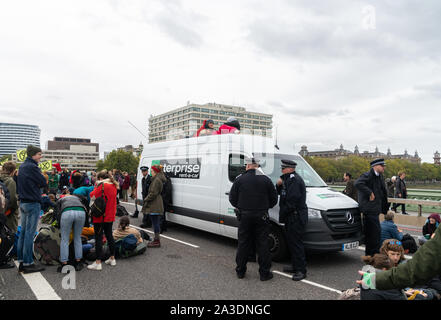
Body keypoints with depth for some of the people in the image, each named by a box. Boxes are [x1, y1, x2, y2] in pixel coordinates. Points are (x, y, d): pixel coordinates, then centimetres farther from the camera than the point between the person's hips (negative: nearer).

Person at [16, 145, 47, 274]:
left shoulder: (22, 166, 14)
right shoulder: (32, 167, -15)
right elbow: (44, 183, -12)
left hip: (23, 202, 9)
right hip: (33, 203, -9)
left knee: (23, 232, 12)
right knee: (30, 234, -5)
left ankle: (21, 262, 18)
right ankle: (28, 264, 0)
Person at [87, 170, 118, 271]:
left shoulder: (101, 185, -13)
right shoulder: (114, 186, 9)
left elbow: (92, 196, -15)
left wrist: (96, 186, -1)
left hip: (100, 216, -7)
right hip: (110, 215, 7)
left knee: (98, 238, -2)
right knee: (109, 235, 17)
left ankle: (98, 263, 1)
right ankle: (112, 259, 26)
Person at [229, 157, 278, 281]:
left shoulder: (240, 179, -4)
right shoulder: (266, 179, 0)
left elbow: (232, 199, -2)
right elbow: (274, 199, 4)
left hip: (245, 216, 0)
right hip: (261, 216, 0)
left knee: (243, 243, 10)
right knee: (263, 244, 6)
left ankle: (240, 271, 19)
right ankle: (265, 273, 11)